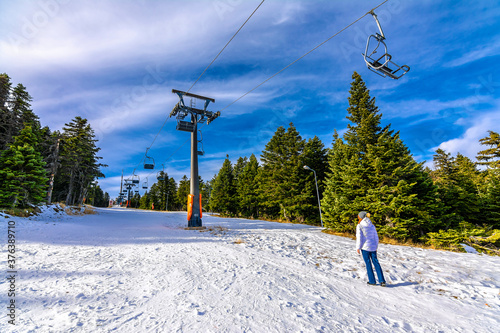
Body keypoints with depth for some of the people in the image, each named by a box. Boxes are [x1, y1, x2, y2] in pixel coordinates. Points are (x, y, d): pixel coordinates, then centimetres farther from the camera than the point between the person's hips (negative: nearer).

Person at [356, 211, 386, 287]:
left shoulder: (359, 226, -10)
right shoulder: (372, 225, 5)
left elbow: (359, 238, -11)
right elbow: (376, 237, 10)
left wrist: (358, 248, -2)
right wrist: (376, 246, 21)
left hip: (365, 247, -5)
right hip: (373, 247, 5)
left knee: (368, 263, 6)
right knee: (376, 262, 12)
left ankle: (372, 281, 13)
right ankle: (382, 281, 10)